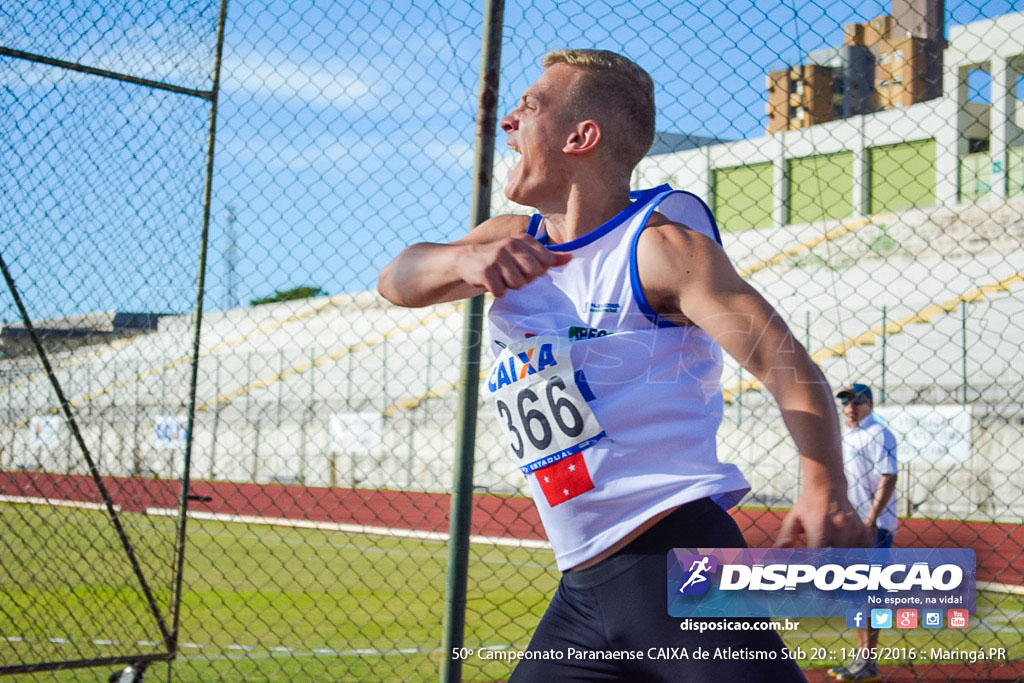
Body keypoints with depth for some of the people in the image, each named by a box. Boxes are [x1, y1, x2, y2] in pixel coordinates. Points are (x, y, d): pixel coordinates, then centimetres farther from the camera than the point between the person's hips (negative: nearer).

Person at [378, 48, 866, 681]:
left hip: (675, 558, -7)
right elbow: (398, 280, 5)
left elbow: (785, 361, -15)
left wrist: (824, 486, -34)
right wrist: (464, 259, -19)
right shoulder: (512, 243, 15)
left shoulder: (660, 246, -7)